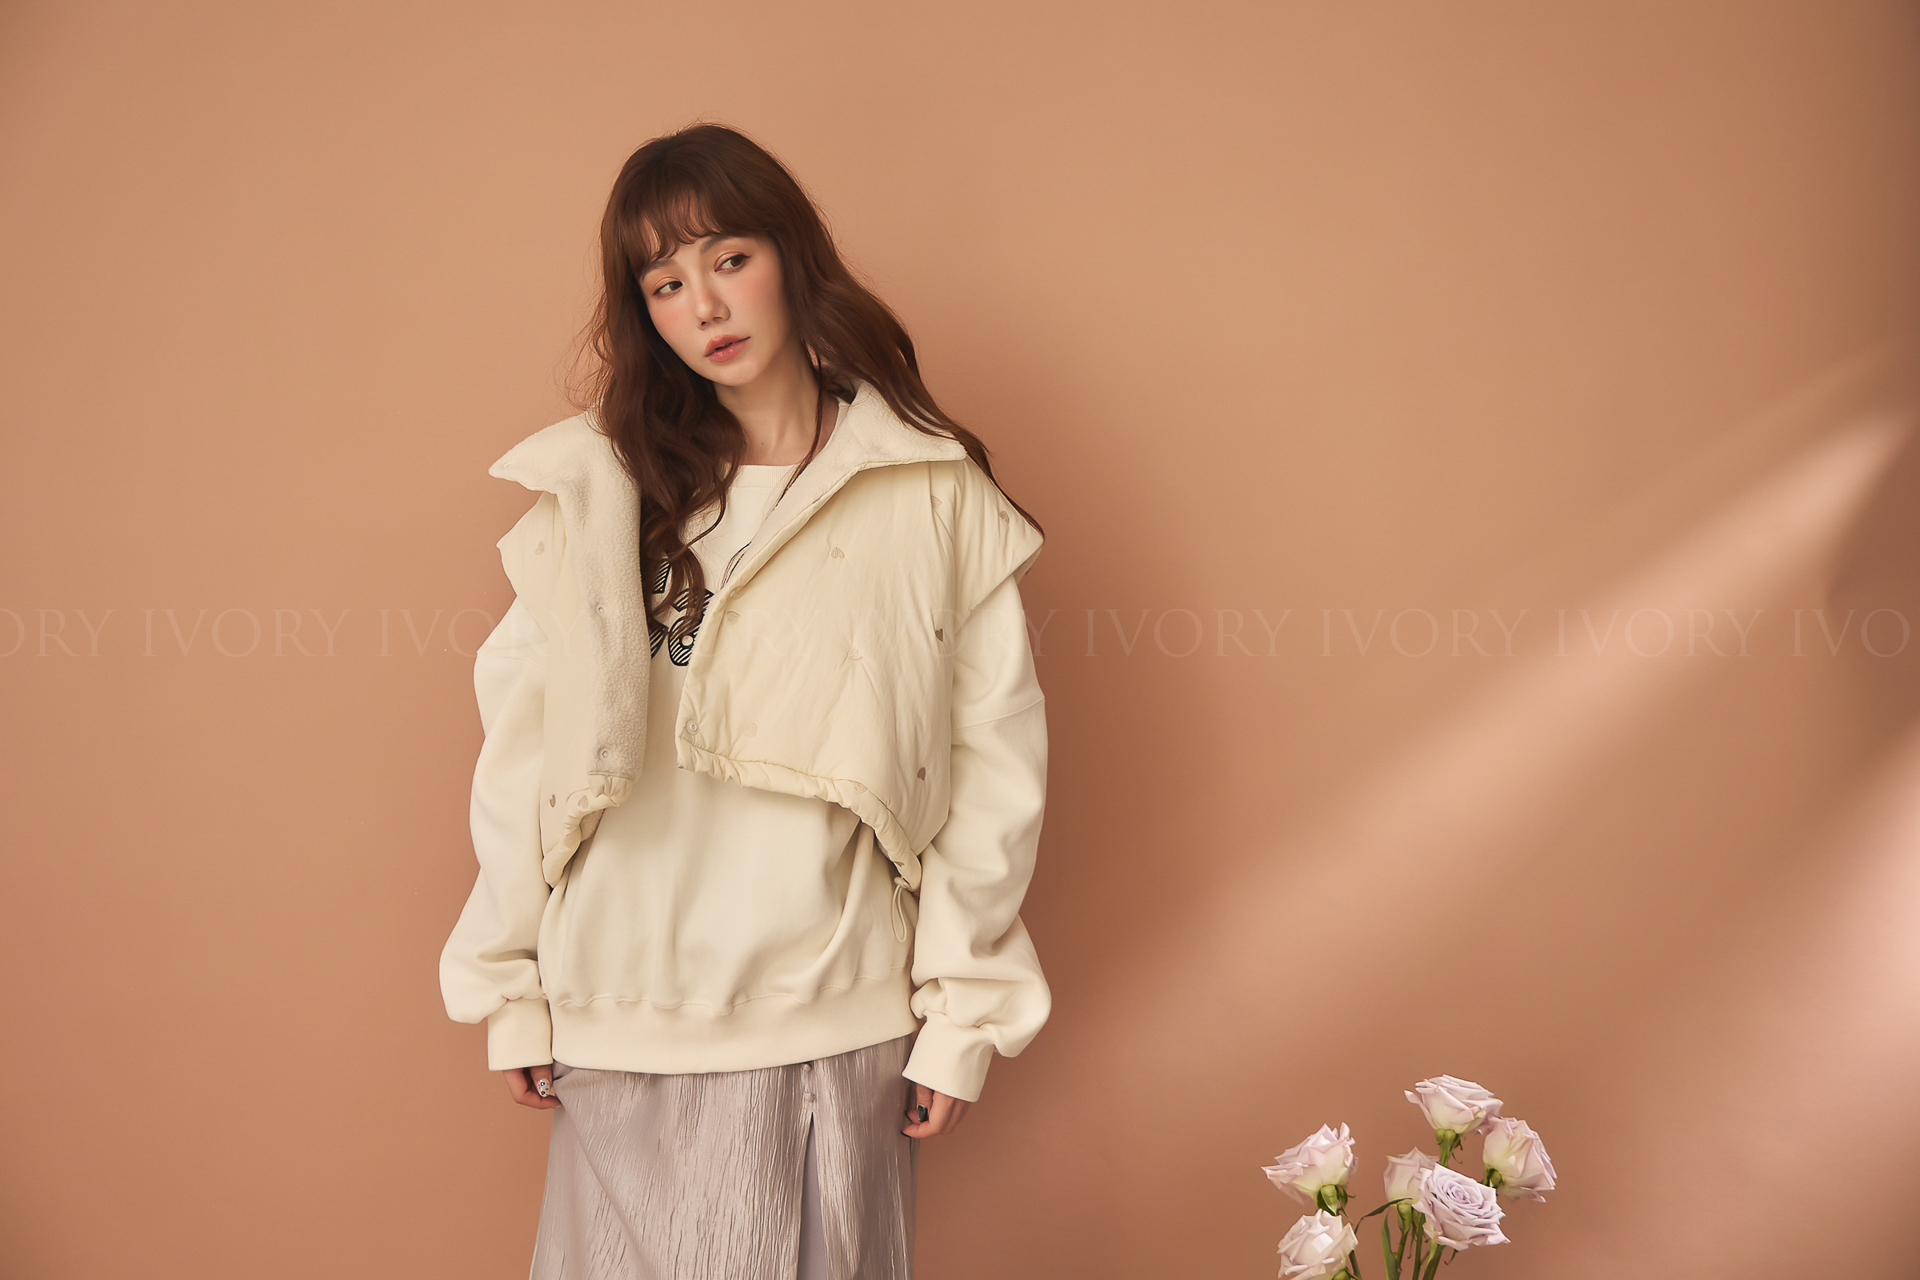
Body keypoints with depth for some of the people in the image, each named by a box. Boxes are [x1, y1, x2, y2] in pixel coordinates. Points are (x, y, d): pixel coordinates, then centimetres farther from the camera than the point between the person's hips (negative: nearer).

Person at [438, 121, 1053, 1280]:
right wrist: (511, 990, 3)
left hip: (839, 1021, -1)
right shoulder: (593, 491, 3)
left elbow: (993, 760, -2)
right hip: (625, 1021, 2)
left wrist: (963, 1009, -2)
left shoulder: (934, 494, -2)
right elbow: (523, 748, 3)